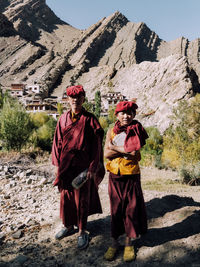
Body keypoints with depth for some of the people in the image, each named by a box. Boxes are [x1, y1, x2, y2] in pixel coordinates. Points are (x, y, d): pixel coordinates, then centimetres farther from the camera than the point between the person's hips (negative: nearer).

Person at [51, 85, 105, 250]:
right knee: (66, 196, 15)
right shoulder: (63, 118, 5)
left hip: (82, 165, -4)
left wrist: (92, 167, -11)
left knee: (82, 198, 6)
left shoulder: (89, 119, -6)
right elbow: (58, 141, 8)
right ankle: (68, 226, 36)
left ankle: (82, 231, 23)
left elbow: (96, 144, -8)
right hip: (65, 165, 4)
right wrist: (57, 163, 5)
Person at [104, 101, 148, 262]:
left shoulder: (136, 131, -2)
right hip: (115, 175, 2)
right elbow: (106, 154, -6)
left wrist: (115, 147, -10)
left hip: (131, 175, -1)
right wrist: (126, 150, -13)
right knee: (116, 208, 9)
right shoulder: (111, 132, 4)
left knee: (131, 208, 7)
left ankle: (129, 243, 26)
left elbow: (134, 153, -16)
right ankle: (114, 242, 25)